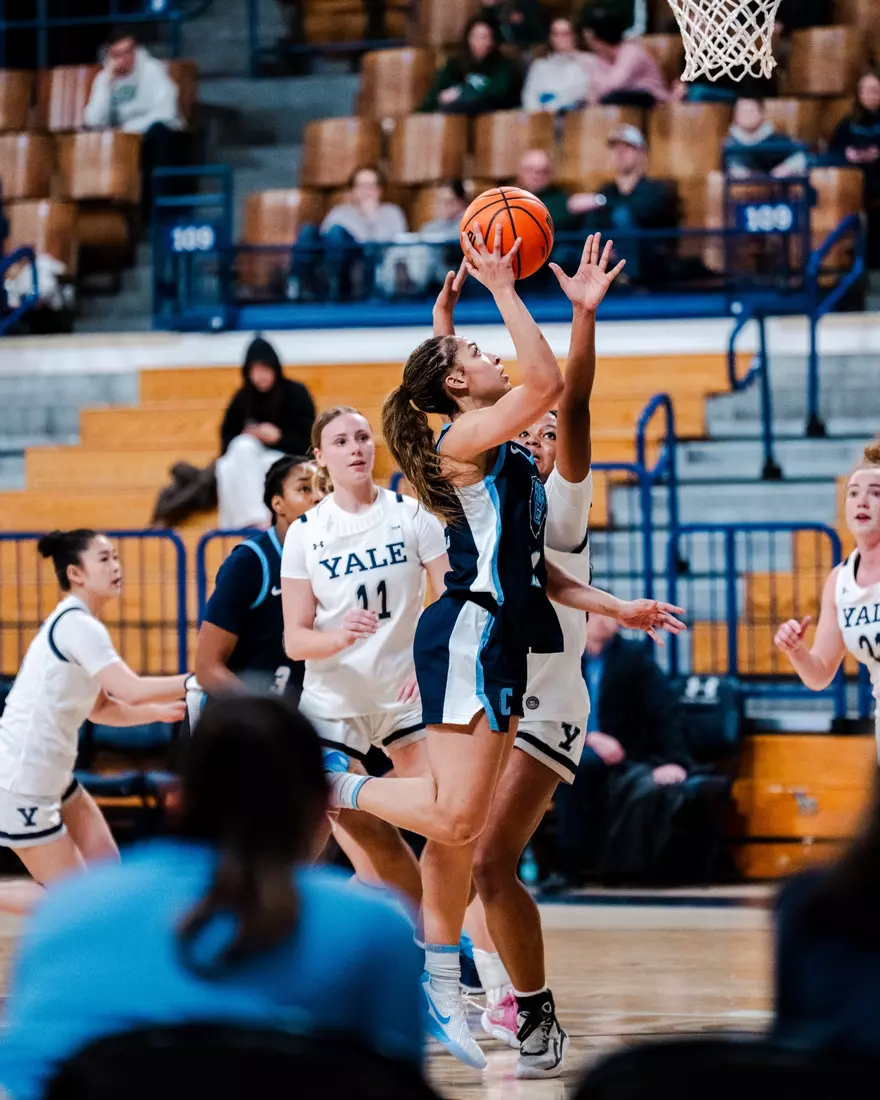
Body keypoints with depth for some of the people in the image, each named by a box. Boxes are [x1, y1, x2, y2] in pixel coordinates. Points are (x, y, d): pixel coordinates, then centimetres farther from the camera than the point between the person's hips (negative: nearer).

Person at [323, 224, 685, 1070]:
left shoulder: (503, 458, 21)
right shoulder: (463, 443, -8)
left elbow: (530, 569, 24)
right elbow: (545, 382, -23)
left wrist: (614, 609, 21)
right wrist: (502, 290, -16)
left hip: (501, 648, 10)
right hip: (469, 639, -10)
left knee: (461, 828, 8)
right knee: (454, 817, -17)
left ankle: (439, 990, 9)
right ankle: (331, 787, 4)